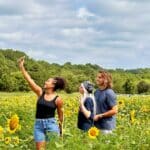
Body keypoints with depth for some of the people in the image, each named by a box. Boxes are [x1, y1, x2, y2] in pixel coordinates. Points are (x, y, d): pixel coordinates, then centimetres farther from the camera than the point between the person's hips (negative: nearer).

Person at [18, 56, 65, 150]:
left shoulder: (58, 99, -5)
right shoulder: (40, 92, 2)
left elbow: (60, 115, 6)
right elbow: (29, 80, -2)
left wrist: (61, 129, 13)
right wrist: (21, 66, -5)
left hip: (51, 124, -3)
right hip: (38, 124, 3)